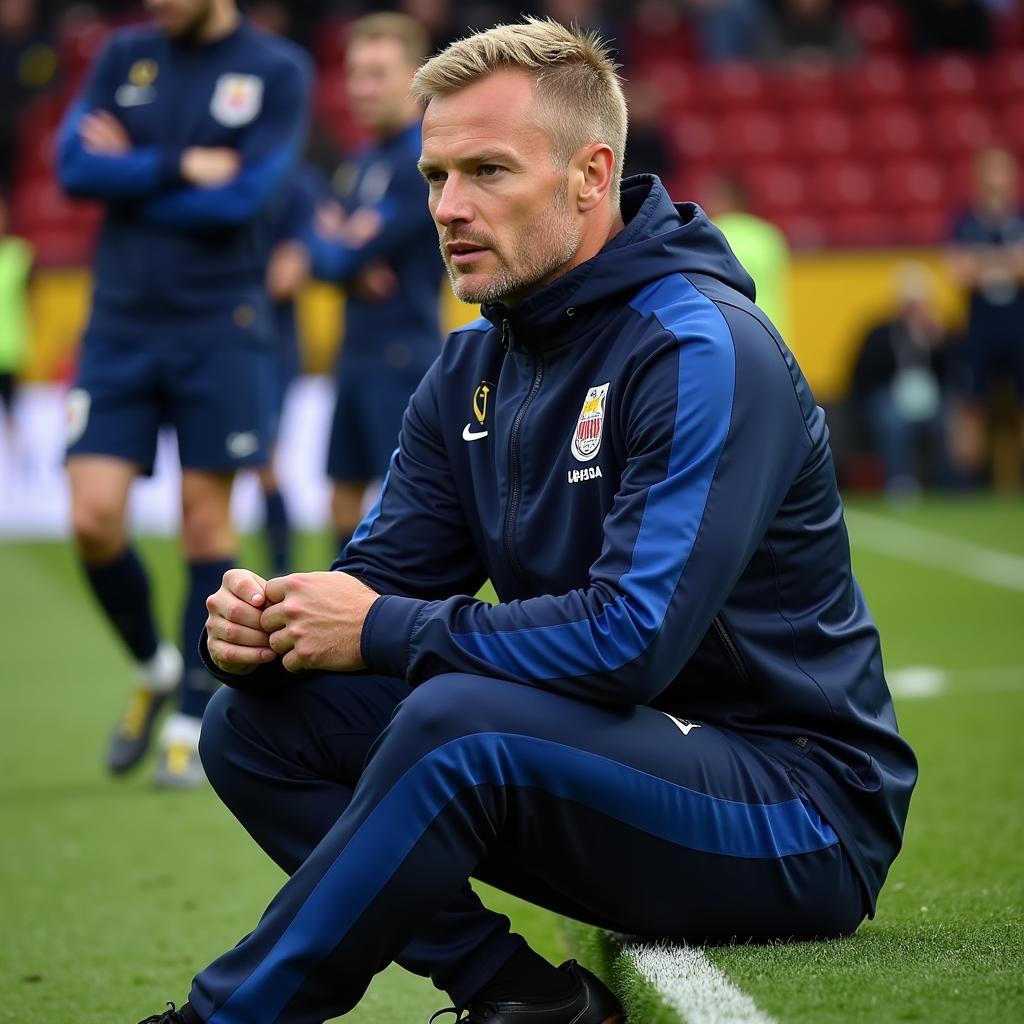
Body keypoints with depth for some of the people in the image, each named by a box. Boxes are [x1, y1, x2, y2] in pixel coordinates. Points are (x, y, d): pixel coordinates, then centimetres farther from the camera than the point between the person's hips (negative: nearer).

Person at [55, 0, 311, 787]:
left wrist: (131, 176, -7)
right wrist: (181, 169, -13)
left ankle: (193, 724, 12)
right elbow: (75, 164, -5)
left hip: (220, 330, -3)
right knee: (94, 518, -5)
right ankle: (154, 669, 23)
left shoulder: (279, 71, -2)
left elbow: (243, 195, -14)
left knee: (206, 519, 0)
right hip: (120, 327, 3)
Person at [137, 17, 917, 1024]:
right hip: (628, 774, 9)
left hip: (801, 811, -9)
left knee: (460, 721, -33)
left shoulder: (702, 353, -18)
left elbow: (635, 637, -28)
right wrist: (263, 626, -14)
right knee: (257, 724, -1)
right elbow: (384, 577, 9)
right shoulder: (473, 366, 9)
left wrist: (385, 632, -20)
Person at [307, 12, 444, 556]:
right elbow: (323, 252, 12)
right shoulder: (360, 163, 14)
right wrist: (353, 266, -10)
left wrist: (332, 241, 4)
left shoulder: (426, 162, -13)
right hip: (357, 356, 9)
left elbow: (347, 252, -17)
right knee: (346, 502, 11)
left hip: (404, 357, -9)